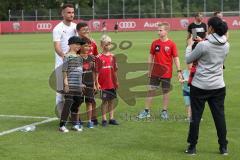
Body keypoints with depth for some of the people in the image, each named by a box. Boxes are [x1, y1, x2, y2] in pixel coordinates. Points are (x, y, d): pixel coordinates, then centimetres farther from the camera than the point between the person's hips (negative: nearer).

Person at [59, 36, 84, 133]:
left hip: (78, 85, 8)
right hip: (70, 85, -8)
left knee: (76, 104, 12)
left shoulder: (79, 57, 16)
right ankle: (62, 125, -5)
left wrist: (81, 83, 20)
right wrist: (66, 82, -17)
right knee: (68, 103, -9)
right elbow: (64, 70, -11)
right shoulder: (68, 56, -7)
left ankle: (75, 124, 21)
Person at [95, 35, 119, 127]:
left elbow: (115, 70, 12)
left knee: (111, 100, 10)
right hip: (103, 84, -4)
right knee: (104, 101, 2)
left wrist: (116, 81, 12)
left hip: (112, 83, 4)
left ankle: (111, 118, 18)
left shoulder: (112, 57, 6)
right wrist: (97, 83, -10)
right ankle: (104, 119, 10)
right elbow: (97, 71, -6)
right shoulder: (99, 58, -7)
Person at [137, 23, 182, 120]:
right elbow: (151, 57, 9)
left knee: (166, 91, 7)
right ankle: (146, 111, 13)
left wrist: (179, 71, -11)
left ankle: (164, 111, 19)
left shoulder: (171, 44, -8)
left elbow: (176, 58, -6)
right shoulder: (155, 43, 1)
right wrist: (150, 70, 10)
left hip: (166, 73, -3)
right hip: (155, 72, 3)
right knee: (151, 91, 5)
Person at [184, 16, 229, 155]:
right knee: (220, 116, 9)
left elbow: (188, 60, -3)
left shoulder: (203, 45, -16)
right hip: (218, 87, 4)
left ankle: (192, 146, 12)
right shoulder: (226, 46, 0)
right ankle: (223, 147, 15)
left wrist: (190, 45, 12)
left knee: (196, 117, 6)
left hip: (200, 87, -4)